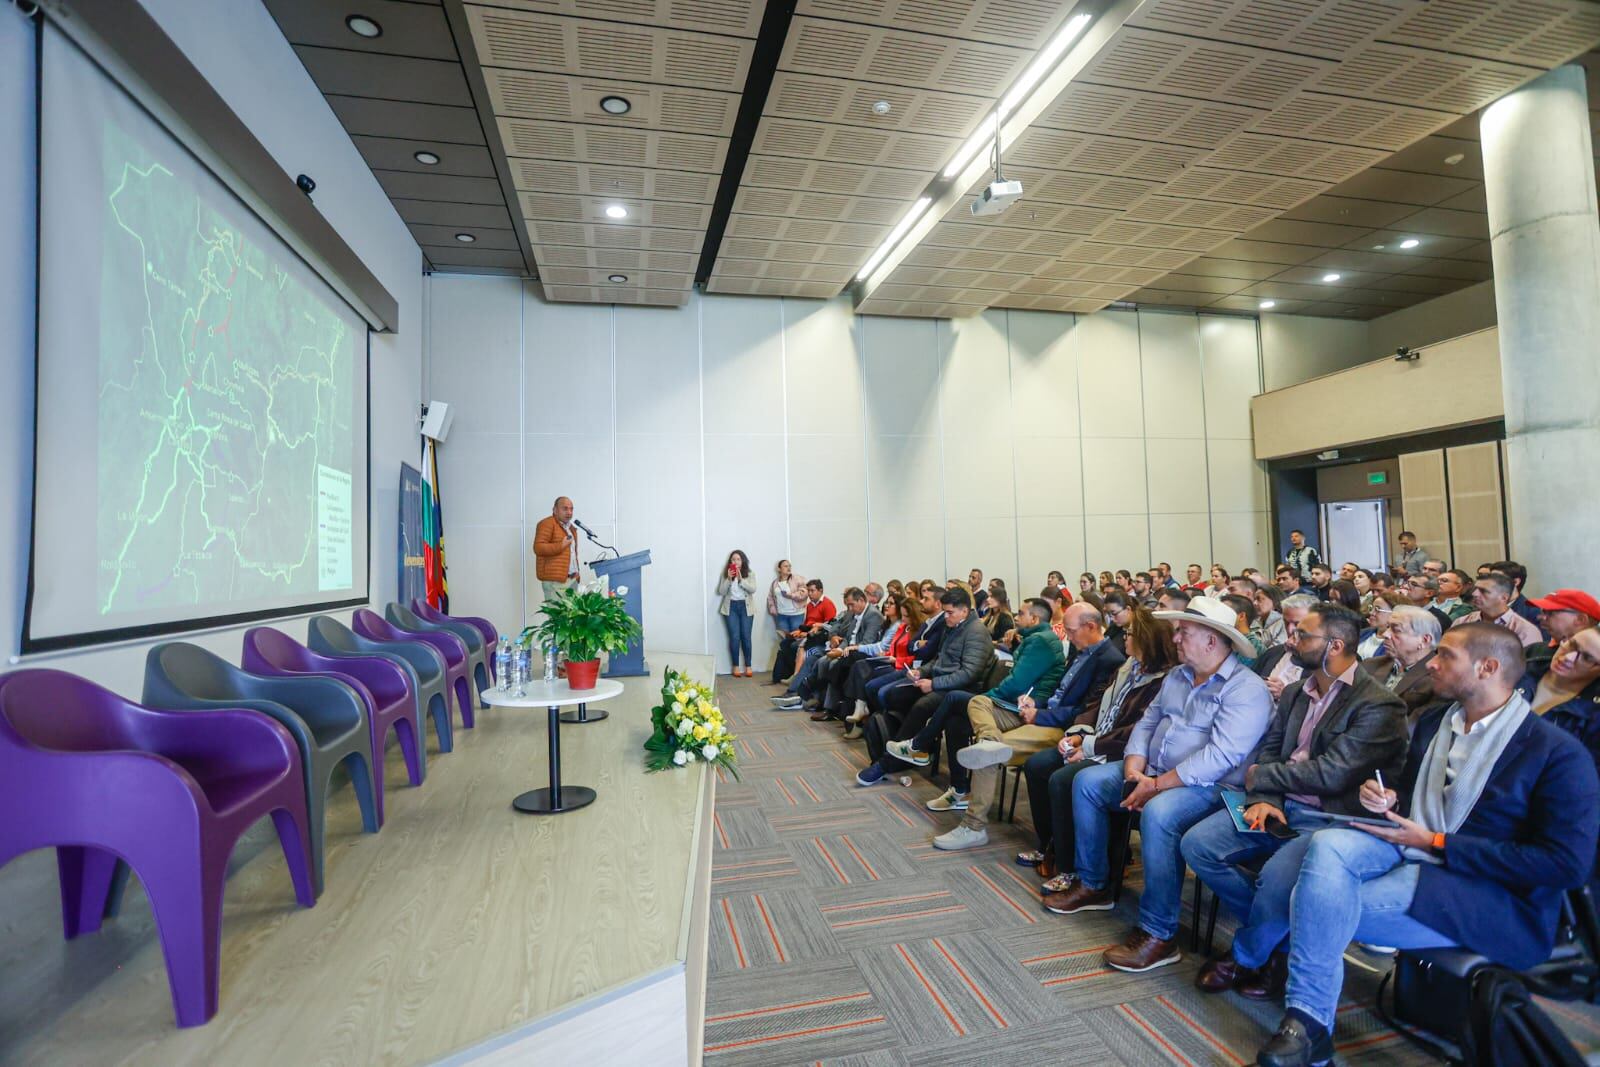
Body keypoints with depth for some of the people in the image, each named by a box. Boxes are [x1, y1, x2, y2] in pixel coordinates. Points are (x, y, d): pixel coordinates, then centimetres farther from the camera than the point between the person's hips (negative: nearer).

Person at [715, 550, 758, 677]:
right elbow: (721, 592, -2)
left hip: (745, 607, 0)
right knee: (735, 637, -6)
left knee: (746, 637, -2)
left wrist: (741, 579, -19)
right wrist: (728, 579, -15)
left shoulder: (749, 574, 4)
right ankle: (736, 667, 3)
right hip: (731, 607, 0)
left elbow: (753, 590, -9)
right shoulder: (725, 574, 4)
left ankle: (748, 666, 7)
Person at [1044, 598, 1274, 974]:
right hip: (1153, 774, 9)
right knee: (1088, 781, 0)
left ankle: (1159, 933, -22)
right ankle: (1093, 885, 12)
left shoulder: (1246, 689, -15)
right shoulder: (1176, 677, 13)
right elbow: (1146, 724, 12)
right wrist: (1134, 771, -6)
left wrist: (1156, 785, -24)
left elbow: (1220, 756, -25)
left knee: (1157, 813, -36)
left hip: (1207, 787, -9)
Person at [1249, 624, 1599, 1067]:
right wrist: (1387, 799, -1)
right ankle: (1307, 1020, -27)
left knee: (1320, 903, -27)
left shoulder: (1559, 752, -9)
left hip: (1492, 896, -6)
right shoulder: (1432, 723, 12)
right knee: (1328, 844, -29)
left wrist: (1437, 842, -15)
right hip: (1410, 847, 6)